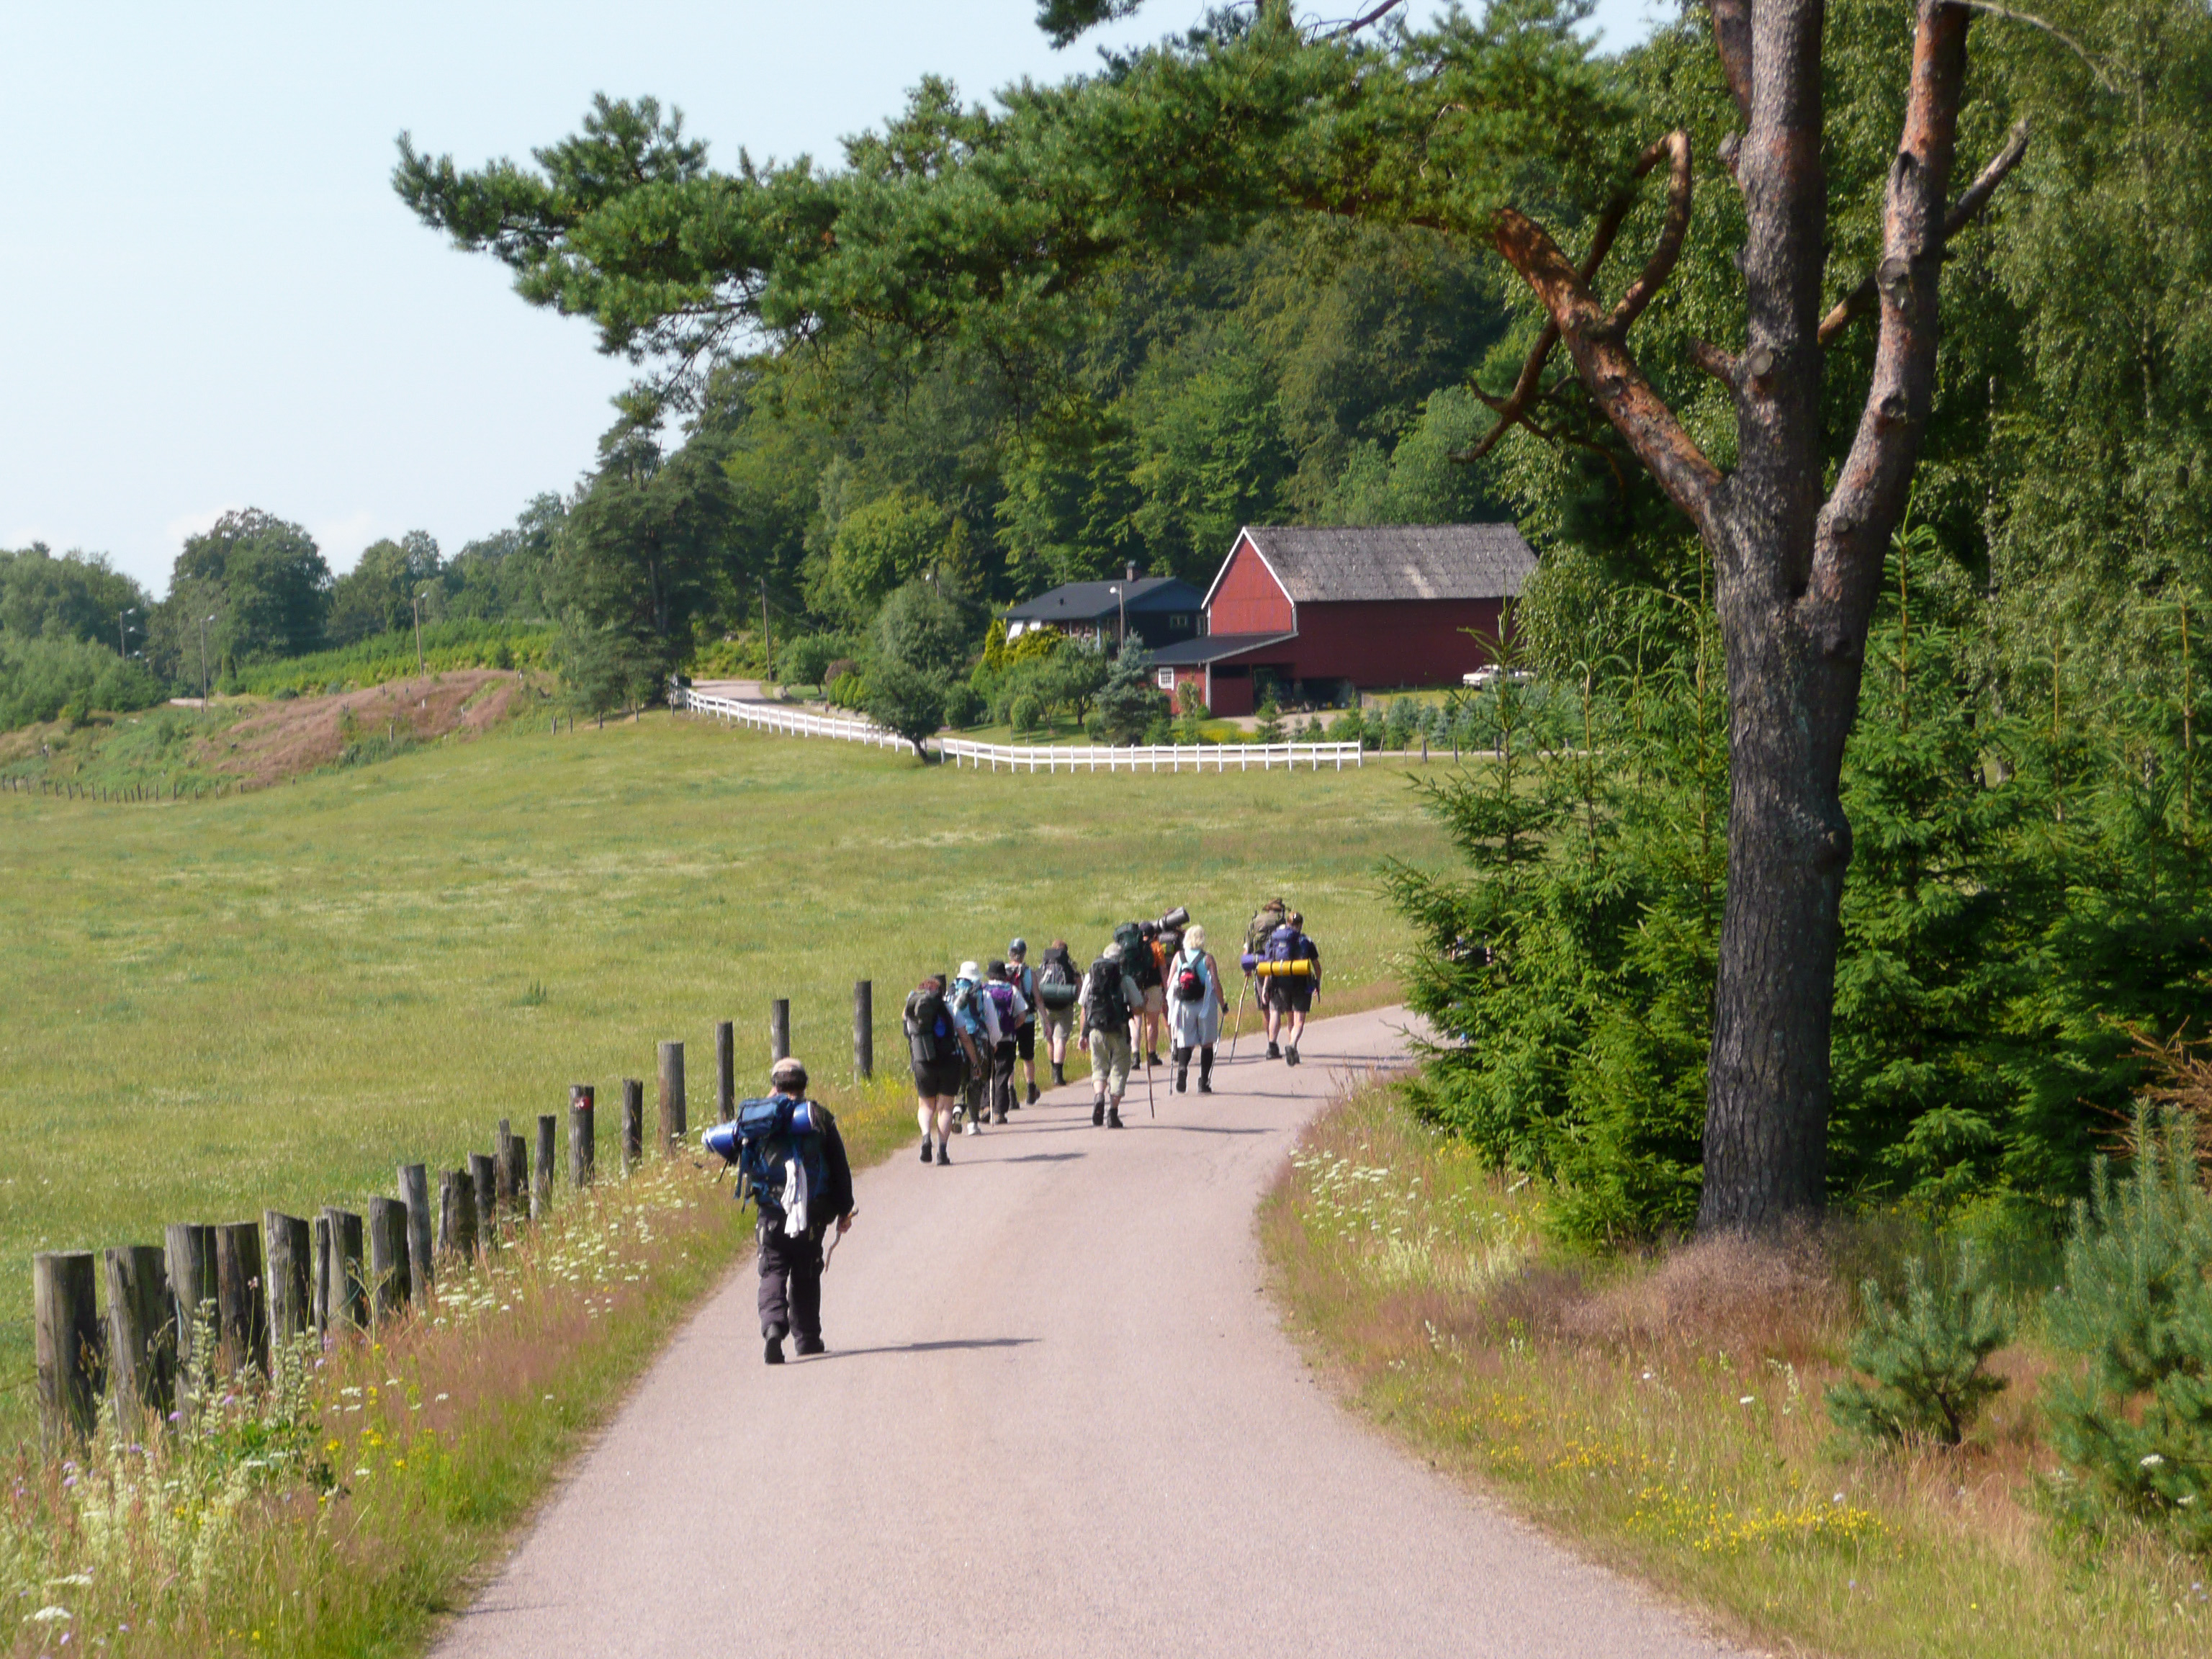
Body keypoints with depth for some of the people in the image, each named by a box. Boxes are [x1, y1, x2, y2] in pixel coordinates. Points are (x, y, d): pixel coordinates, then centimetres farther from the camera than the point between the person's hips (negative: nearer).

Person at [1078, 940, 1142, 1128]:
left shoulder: (1090, 977, 5)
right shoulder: (1125, 979, -3)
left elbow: (1084, 1008, 8)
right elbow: (1137, 1009, -1)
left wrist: (1083, 1034, 15)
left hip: (1096, 1030, 2)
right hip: (1119, 1032, -2)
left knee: (1099, 1069, 16)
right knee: (1118, 1071, 7)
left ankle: (1098, 1097, -13)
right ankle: (1113, 1114, 2)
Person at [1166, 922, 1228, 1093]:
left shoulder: (1178, 956, 1)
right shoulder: (1207, 958, -6)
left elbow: (1169, 982, 2)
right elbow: (1216, 984, -9)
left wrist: (1171, 1004, 16)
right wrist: (1223, 1004, 3)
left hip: (1183, 1006, 2)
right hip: (1205, 1005, -2)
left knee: (1185, 1043, 9)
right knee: (1206, 1044, 10)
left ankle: (1182, 1067, -21)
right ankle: (1204, 1082, 7)